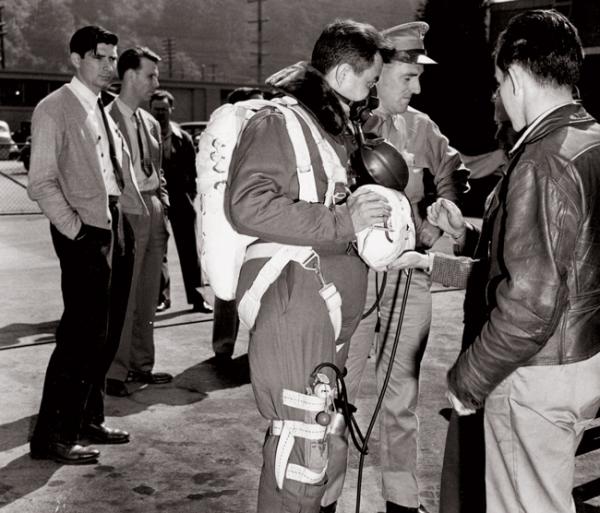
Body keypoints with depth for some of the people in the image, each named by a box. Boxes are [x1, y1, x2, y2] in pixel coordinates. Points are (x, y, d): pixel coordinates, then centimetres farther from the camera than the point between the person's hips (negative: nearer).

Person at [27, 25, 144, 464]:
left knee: (106, 334, 12)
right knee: (82, 335, -7)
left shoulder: (106, 112, 16)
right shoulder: (54, 109, -7)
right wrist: (74, 229, -16)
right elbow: (42, 183, -12)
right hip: (85, 232, -8)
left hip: (117, 228, 8)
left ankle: (88, 419, 25)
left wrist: (136, 213, 7)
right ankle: (52, 435, 4)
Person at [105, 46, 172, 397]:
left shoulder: (151, 123, 17)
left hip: (153, 214, 7)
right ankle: (115, 372, 5)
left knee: (148, 298, 12)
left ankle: (141, 365, 22)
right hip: (124, 213, -7)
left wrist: (163, 210, 12)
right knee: (122, 299, -5)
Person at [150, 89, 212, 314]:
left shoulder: (183, 138, 4)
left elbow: (192, 170, 7)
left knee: (188, 249, 4)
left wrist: (190, 197, 0)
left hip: (180, 199, 1)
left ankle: (196, 296, 10)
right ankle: (162, 296, 14)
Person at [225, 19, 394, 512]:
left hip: (331, 315, 9)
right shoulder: (279, 121, -9)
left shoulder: (336, 127, 19)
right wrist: (341, 223, -22)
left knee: (317, 437, 17)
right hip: (292, 309, -9)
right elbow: (247, 204, -23)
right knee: (301, 451, -7)